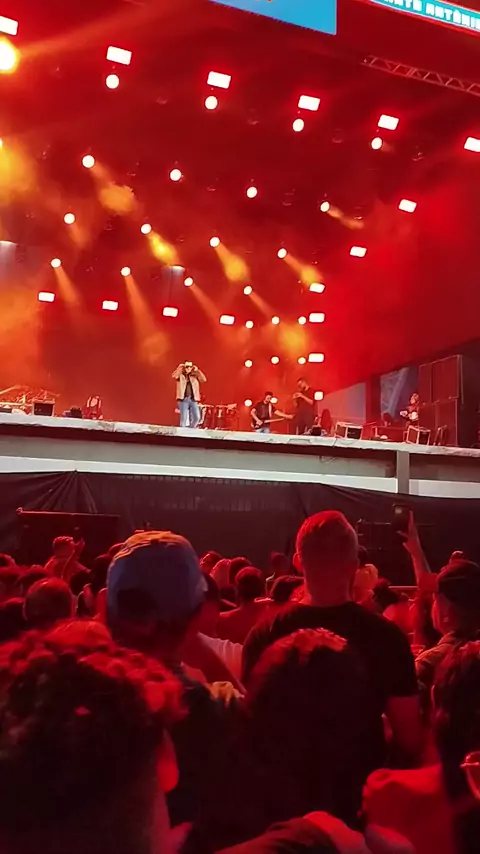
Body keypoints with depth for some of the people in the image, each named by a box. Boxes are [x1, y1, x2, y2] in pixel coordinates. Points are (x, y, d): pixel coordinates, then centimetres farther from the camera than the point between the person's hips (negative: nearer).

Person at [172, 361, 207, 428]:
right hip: (183, 399, -2)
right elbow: (174, 376, -13)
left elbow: (204, 379, -2)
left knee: (197, 417, -7)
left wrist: (197, 370, -3)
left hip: (193, 400, 2)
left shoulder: (195, 376, 12)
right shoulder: (180, 375, 7)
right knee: (184, 418, -8)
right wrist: (180, 368, -12)